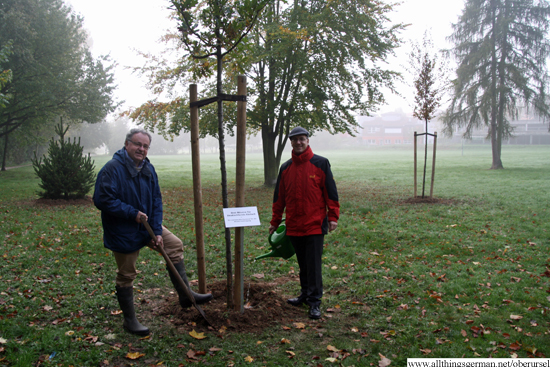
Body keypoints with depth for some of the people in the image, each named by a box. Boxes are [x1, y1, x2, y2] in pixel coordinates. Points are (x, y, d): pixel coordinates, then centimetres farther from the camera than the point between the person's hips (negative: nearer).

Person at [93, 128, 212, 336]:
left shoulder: (148, 169, 2)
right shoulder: (112, 168, -19)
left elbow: (156, 201, 3)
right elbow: (102, 200, -25)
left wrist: (157, 231, -5)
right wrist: (132, 213, -24)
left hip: (146, 225, 7)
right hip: (123, 232, -7)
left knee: (175, 245, 5)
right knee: (126, 275, 4)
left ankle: (185, 294, 14)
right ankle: (129, 320, 21)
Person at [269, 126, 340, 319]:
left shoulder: (320, 163, -2)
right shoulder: (285, 168, 10)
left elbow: (330, 191, -2)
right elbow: (279, 197, 15)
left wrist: (333, 216, -7)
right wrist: (275, 221, 15)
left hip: (315, 224, -4)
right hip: (293, 225, 4)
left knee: (313, 263, -4)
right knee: (303, 264, 15)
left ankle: (315, 301, 3)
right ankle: (306, 294, 29)